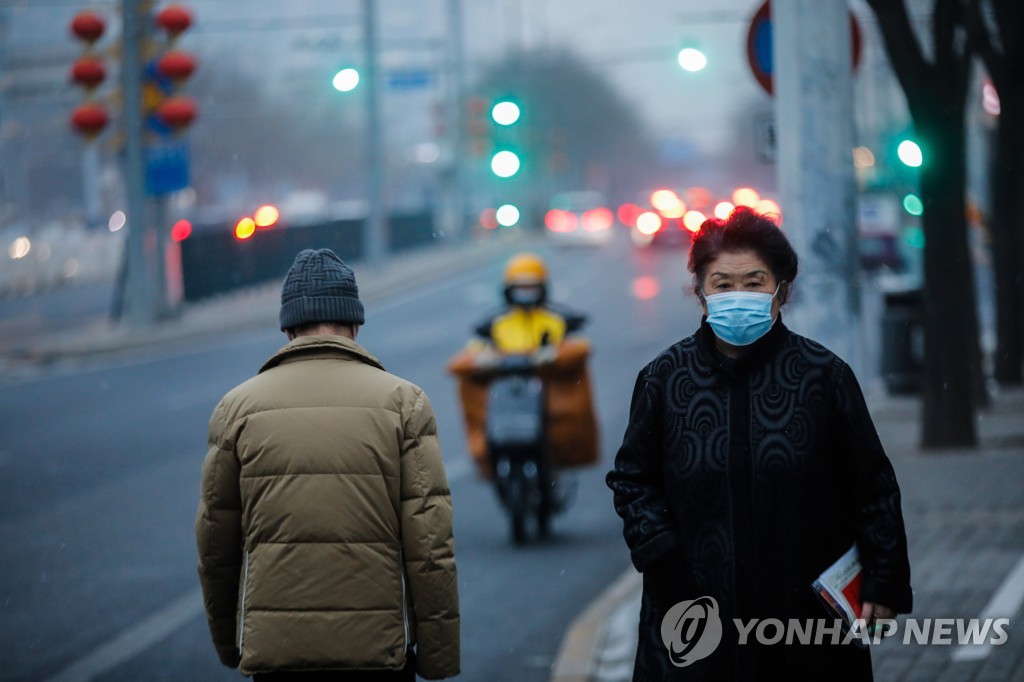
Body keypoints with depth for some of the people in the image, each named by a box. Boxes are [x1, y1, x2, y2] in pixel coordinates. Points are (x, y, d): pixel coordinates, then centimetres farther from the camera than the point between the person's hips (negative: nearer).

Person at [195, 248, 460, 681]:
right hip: (379, 646, -1)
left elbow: (214, 544, 8)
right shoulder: (403, 402, 0)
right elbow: (430, 544, -5)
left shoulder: (238, 407, 4)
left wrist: (228, 644, 21)